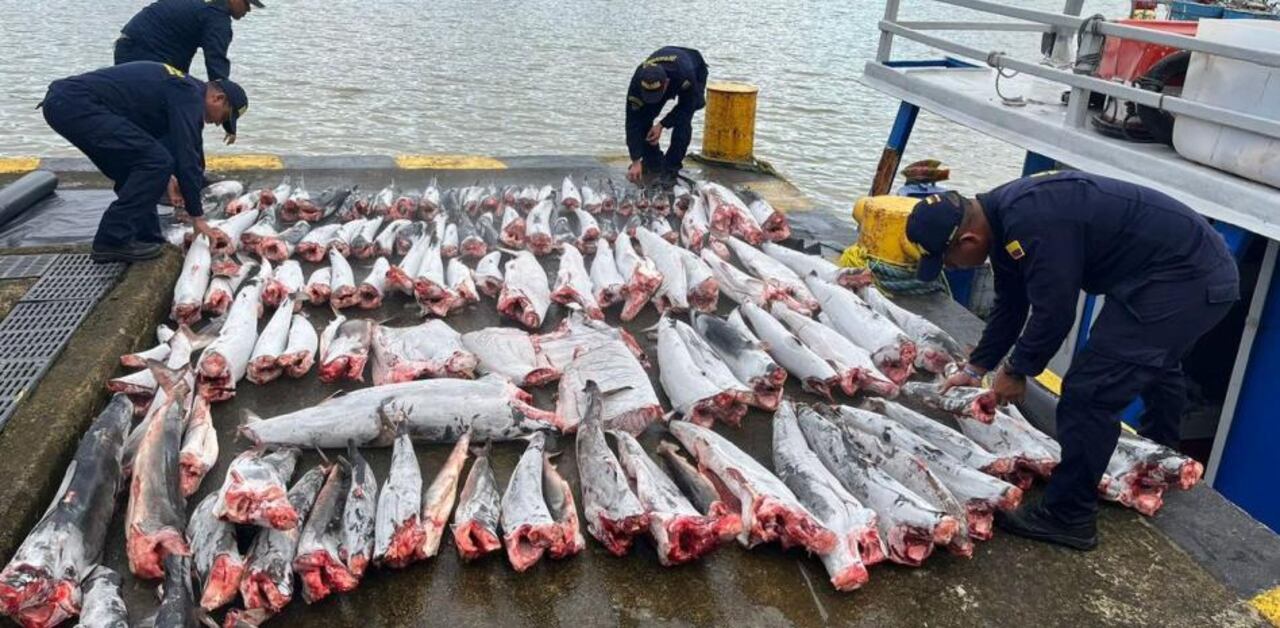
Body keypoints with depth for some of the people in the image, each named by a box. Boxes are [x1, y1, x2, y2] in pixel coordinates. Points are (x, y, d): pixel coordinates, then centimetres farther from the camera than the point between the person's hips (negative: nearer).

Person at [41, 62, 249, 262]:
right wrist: (197, 217, -9)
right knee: (155, 162, -13)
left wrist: (167, 177, 33)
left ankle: (144, 237, 16)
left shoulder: (180, 85, 21)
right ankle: (113, 241, -10)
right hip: (78, 104, -11)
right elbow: (187, 157, -14)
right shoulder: (189, 95, -10)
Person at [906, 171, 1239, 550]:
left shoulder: (1031, 225, -30)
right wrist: (975, 369, 17)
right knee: (1152, 364, 33)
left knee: (1088, 391, -12)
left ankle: (1069, 517, 0)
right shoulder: (1001, 217, 2)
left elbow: (1054, 313, -24)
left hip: (1185, 279, -11)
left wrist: (1017, 369, -8)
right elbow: (1010, 306, 13)